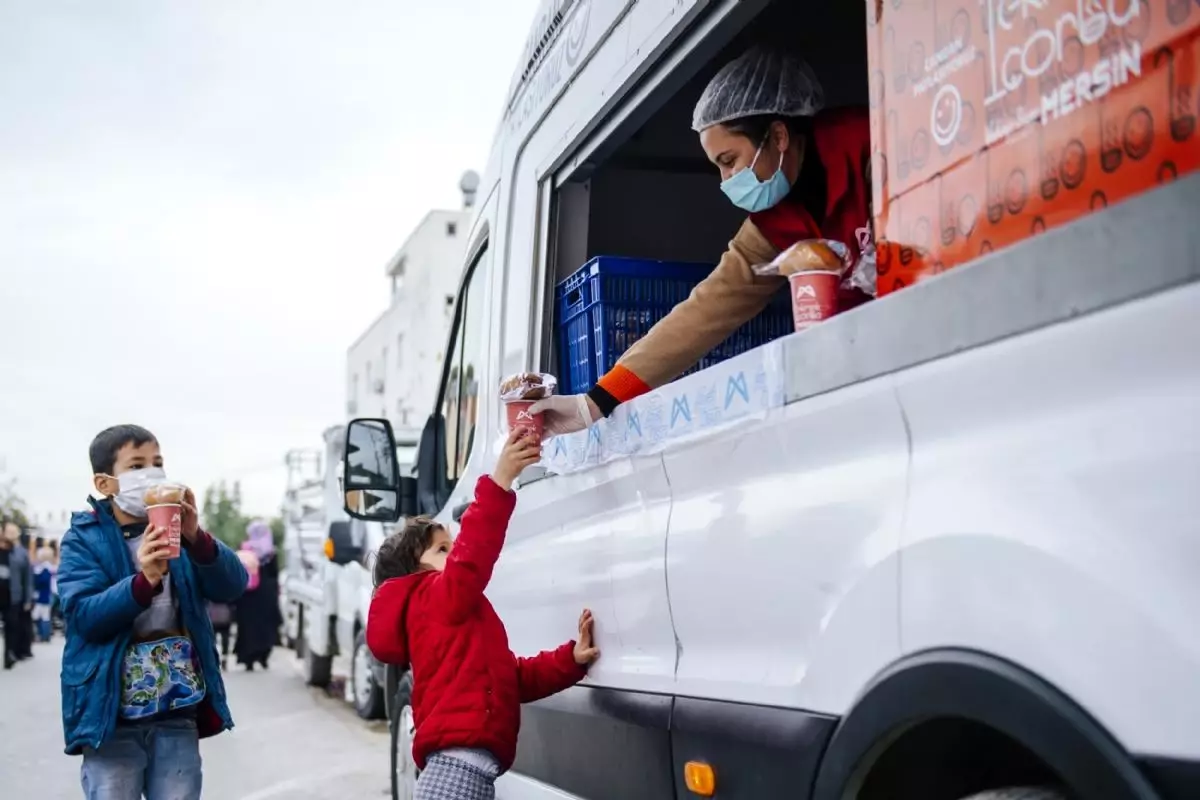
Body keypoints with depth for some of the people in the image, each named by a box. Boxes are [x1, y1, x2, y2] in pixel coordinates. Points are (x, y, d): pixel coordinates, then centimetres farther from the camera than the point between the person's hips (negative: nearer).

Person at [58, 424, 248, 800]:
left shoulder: (177, 529, 7)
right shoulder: (85, 539, -4)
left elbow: (232, 586, -4)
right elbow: (83, 615, -16)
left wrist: (196, 538, -21)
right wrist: (144, 580, -31)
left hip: (178, 714, 3)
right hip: (111, 714, -3)